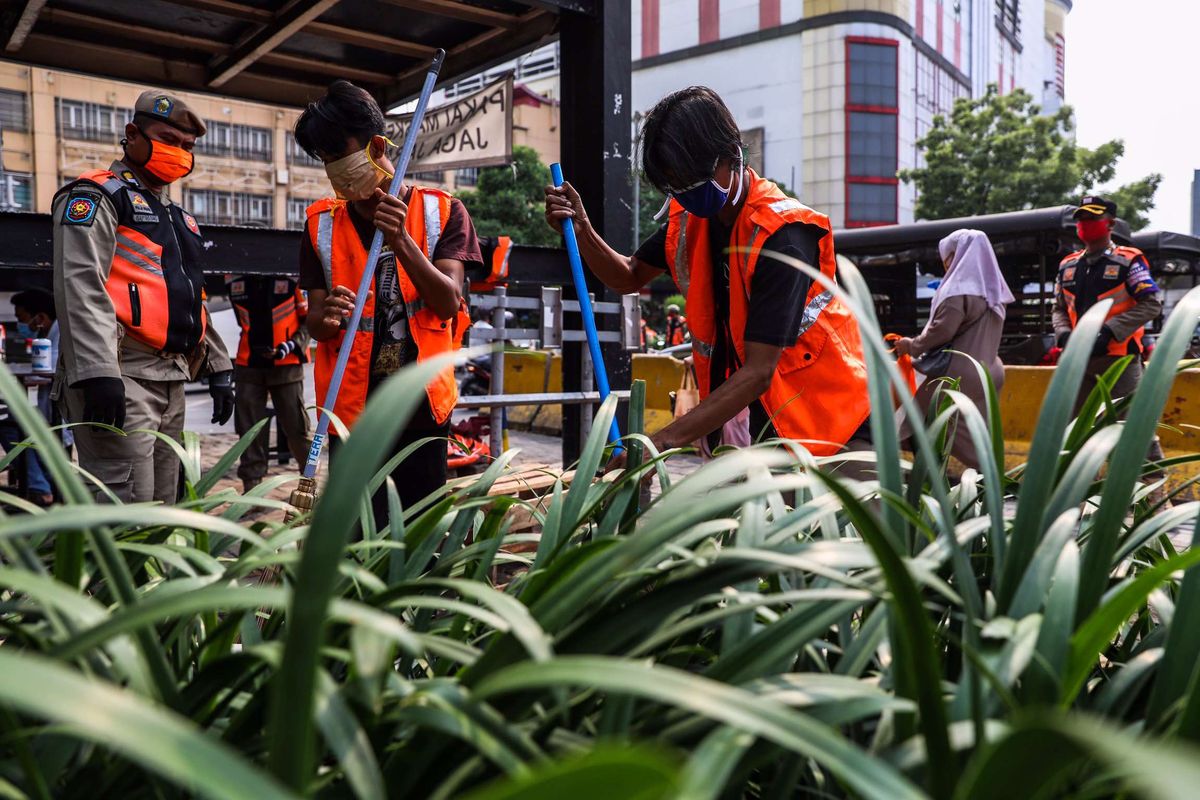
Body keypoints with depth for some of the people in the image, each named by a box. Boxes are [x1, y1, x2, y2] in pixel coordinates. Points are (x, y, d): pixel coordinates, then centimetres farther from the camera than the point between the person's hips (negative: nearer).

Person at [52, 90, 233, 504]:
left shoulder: (177, 217, 24)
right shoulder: (96, 196, -2)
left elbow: (192, 301, 27)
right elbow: (80, 287, -16)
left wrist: (218, 367, 20)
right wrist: (98, 373, -26)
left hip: (171, 382, 9)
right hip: (119, 380, -9)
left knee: (161, 511, 12)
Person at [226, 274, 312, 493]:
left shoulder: (294, 274, -9)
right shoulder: (233, 278, 4)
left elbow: (310, 318, -3)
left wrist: (289, 347, -14)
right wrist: (253, 341, 12)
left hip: (287, 364, -3)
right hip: (248, 364, 4)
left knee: (296, 426, 1)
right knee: (249, 428, 5)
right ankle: (252, 489, 14)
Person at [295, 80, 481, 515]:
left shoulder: (441, 211, 2)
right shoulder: (323, 223, 8)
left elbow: (448, 303, -8)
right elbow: (314, 321, 5)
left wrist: (401, 241, -22)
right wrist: (326, 318, -20)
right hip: (352, 407, 1)